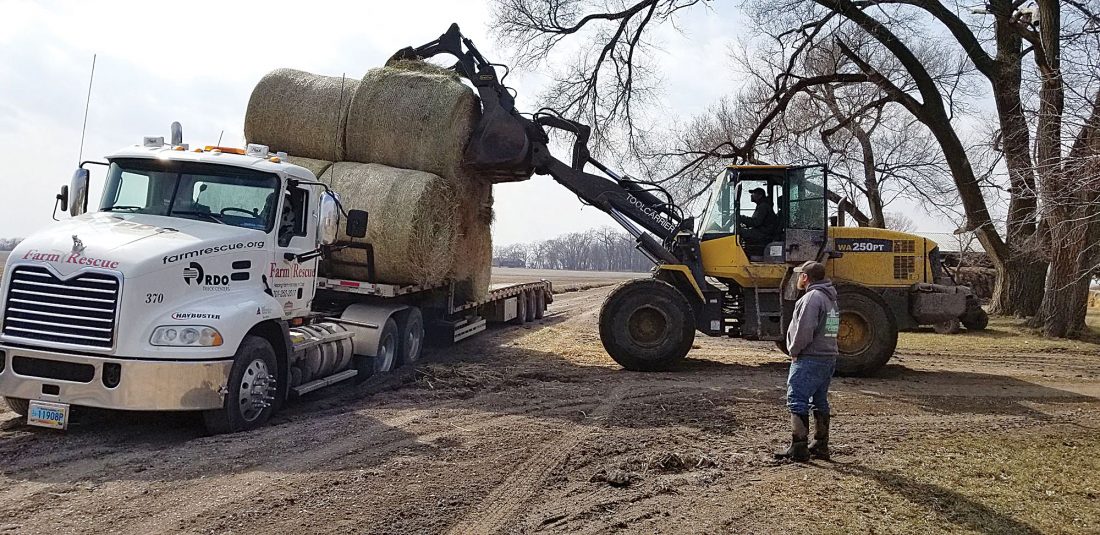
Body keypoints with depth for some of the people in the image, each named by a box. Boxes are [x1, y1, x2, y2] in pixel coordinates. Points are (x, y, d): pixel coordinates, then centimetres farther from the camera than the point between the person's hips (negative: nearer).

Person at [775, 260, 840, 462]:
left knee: (797, 402, -7)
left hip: (809, 359, -10)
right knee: (820, 402, 14)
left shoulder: (812, 297, -16)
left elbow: (804, 329, -24)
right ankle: (821, 446, 20)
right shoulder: (830, 298, 17)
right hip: (829, 357, 10)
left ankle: (798, 448, -8)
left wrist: (794, 350, -10)